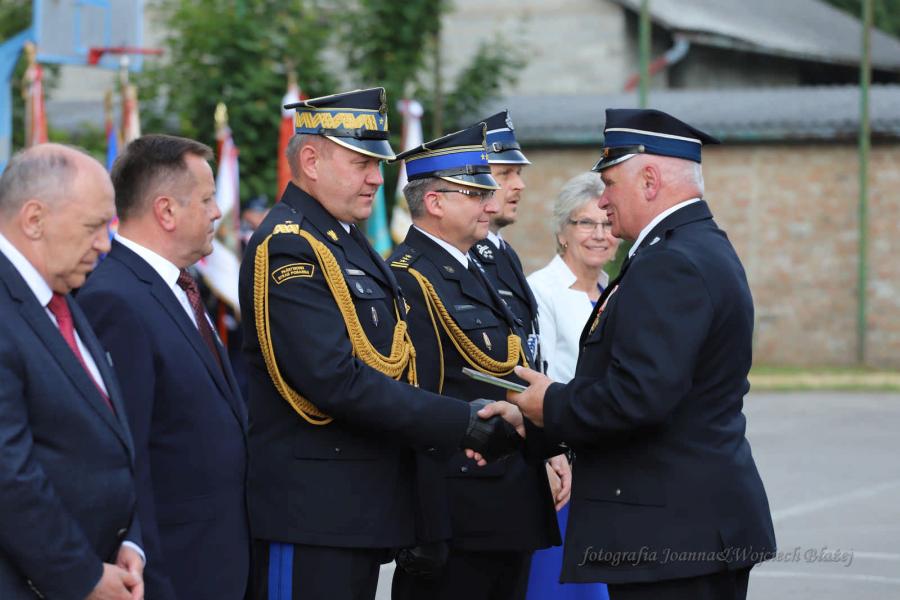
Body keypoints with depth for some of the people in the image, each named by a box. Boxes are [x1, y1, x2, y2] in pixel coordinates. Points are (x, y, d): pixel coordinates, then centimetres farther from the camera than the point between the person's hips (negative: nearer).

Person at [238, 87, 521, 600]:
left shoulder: (347, 242, 17)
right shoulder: (287, 248, -15)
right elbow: (336, 380, -23)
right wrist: (462, 423, -21)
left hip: (363, 504, 10)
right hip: (310, 511, -10)